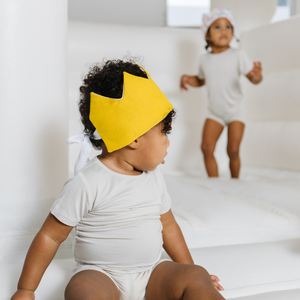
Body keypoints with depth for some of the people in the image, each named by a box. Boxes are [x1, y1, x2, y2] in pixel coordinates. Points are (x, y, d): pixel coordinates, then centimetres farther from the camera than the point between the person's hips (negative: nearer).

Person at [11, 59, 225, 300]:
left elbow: (167, 226, 20)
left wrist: (190, 269, 23)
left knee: (196, 277, -18)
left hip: (150, 273, 6)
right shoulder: (87, 183, -13)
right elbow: (50, 236, -8)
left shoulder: (154, 177, 7)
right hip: (101, 275, -5)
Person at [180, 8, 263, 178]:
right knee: (206, 147, -5)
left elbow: (254, 79, -15)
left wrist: (256, 75, -38)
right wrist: (187, 79, 1)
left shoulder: (237, 56, -10)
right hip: (214, 112, 4)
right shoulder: (205, 59, 3)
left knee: (233, 150, -9)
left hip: (235, 110, -4)